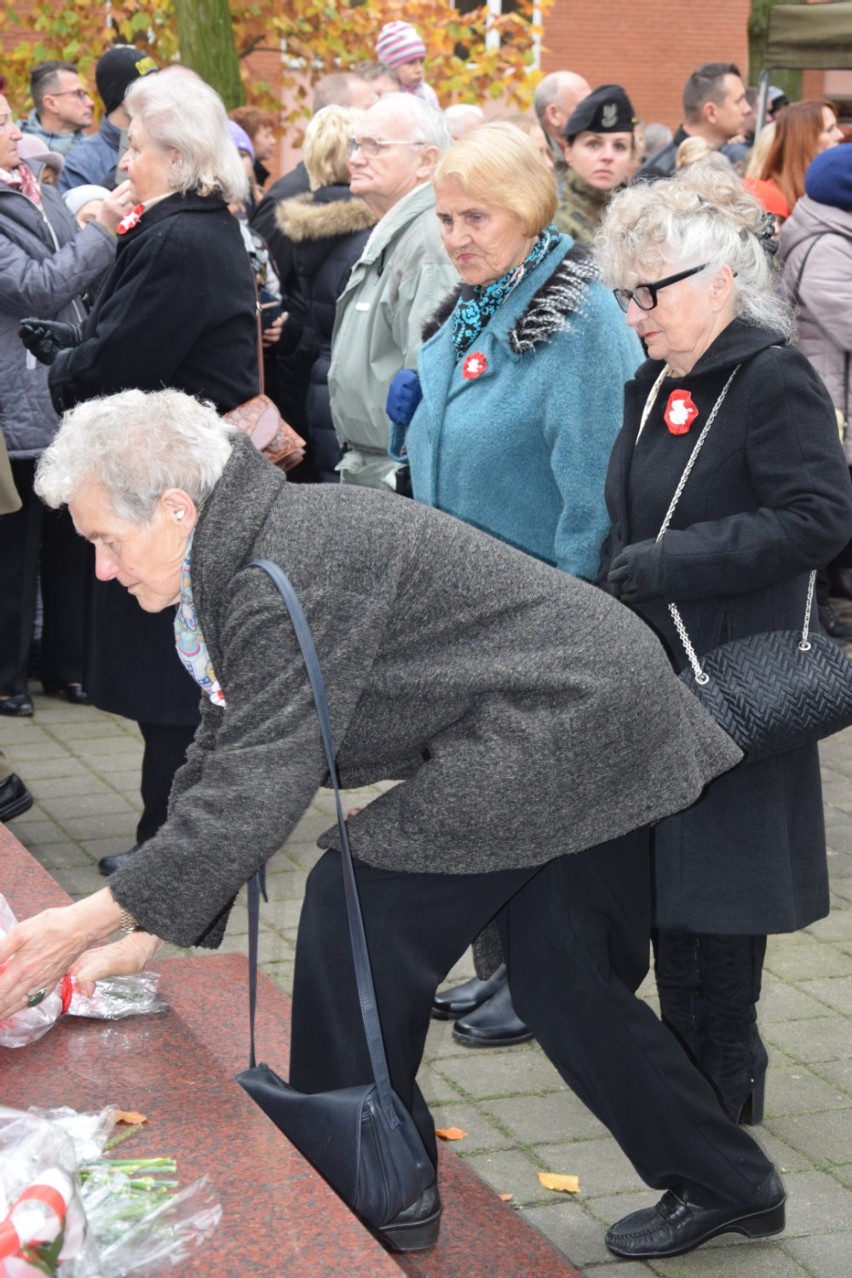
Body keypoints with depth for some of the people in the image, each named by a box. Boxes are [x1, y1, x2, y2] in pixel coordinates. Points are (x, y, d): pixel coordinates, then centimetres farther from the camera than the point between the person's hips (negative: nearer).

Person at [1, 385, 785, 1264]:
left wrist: (95, 919, -23)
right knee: (562, 981, 17)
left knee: (359, 913, -5)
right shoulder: (241, 560, 10)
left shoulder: (290, 577, -23)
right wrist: (148, 930, 6)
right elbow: (224, 755, 12)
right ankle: (726, 1184, 30)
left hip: (560, 728, -10)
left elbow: (261, 784, -26)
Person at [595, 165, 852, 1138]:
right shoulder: (657, 384, 12)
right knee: (663, 873, 13)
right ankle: (688, 1063, 25)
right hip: (654, 668, 8)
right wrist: (615, 582, 5)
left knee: (712, 883, -1)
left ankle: (722, 1082, 12)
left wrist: (674, 562, -22)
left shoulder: (772, 381, -14)